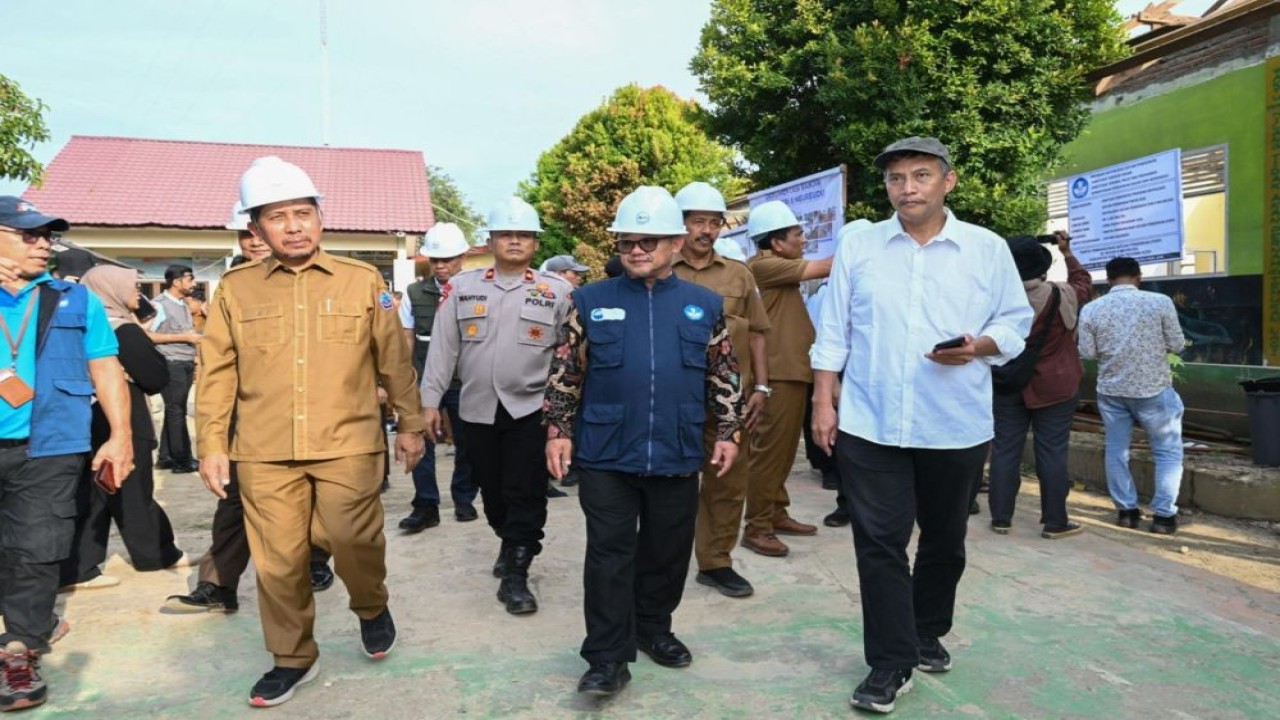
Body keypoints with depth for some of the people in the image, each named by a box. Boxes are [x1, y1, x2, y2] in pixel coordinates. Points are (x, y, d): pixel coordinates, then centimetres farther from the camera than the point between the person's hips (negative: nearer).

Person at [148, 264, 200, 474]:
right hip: (171, 364, -8)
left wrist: (194, 363, 17)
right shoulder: (159, 304, -10)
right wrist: (184, 337, -17)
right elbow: (148, 336, -18)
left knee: (174, 411, 10)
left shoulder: (184, 305, 16)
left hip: (186, 364, 8)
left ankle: (166, 458, 17)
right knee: (176, 411, -4)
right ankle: (182, 460, 2)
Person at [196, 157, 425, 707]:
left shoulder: (363, 281, 3)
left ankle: (372, 607, 34)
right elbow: (216, 372, 7)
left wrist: (411, 424, 8)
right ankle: (293, 658, 28)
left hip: (349, 446, -1)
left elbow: (394, 361, 7)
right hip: (265, 453, 2)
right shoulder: (235, 289, 5)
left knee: (354, 542, 1)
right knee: (277, 561, 8)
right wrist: (211, 444, 4)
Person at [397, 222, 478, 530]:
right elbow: (406, 340, 8)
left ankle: (464, 500, 26)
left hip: (464, 382, -1)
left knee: (466, 444, 10)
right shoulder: (415, 293, 5)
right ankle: (425, 506, 7)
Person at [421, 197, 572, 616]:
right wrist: (430, 400, 0)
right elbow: (443, 347, 4)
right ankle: (511, 546, 39)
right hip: (476, 409, 3)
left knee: (526, 495, -2)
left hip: (530, 408, -2)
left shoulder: (557, 292, -1)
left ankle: (514, 574, 8)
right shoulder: (462, 287, 4)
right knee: (492, 491, 15)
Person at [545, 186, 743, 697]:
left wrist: (728, 432, 6)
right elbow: (565, 374, 4)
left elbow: (724, 377, 10)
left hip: (677, 456, 2)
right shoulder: (591, 301, 1)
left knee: (667, 552, 14)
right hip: (606, 455, -2)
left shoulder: (705, 305, 5)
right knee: (609, 556, 1)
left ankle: (652, 629, 34)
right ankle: (608, 658, 10)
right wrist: (559, 430, -1)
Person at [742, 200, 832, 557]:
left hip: (793, 372, 10)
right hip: (777, 375, -10)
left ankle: (776, 514, 25)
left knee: (784, 450, 15)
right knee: (769, 450, -7)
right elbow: (824, 268, -12)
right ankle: (757, 528, -1)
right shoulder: (763, 266, -12)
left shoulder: (782, 268, 22)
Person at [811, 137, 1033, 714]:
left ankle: (927, 634, 38)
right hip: (869, 425, -1)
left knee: (944, 541, 16)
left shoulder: (988, 250, 1)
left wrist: (978, 347, -16)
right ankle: (892, 662, 11)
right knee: (879, 543, -1)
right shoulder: (857, 248, 3)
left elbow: (1015, 322, 4)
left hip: (956, 427, 1)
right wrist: (823, 403, -1)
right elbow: (833, 335, 4)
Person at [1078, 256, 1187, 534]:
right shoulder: (1160, 302, -11)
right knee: (1168, 452, 10)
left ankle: (1126, 510, 19)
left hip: (1111, 390, 2)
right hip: (1153, 390, -2)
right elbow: (1177, 345, -5)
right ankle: (1163, 514, 9)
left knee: (1116, 451, 13)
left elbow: (1087, 352, -2)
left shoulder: (1091, 309, -6)